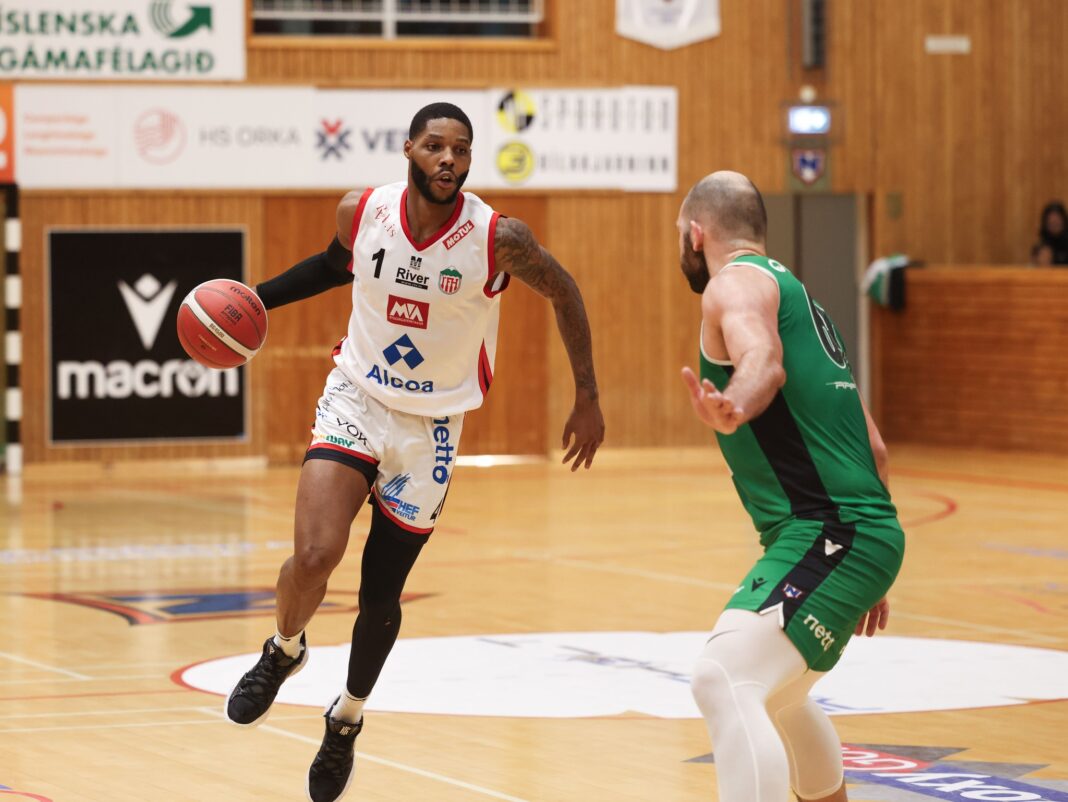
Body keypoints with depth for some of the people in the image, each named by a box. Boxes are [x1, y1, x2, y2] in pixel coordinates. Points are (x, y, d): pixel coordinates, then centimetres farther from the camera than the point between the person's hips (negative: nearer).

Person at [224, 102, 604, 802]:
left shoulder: (498, 239, -19)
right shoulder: (362, 213, -11)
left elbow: (564, 293, -1)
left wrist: (588, 400, 0)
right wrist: (259, 298, 5)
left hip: (431, 423, -1)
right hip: (356, 398, 1)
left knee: (381, 594, 6)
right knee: (315, 555, -21)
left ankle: (347, 721, 34)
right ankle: (285, 651, 13)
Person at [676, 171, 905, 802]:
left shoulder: (736, 282, -5)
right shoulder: (799, 298, 25)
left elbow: (765, 361, -29)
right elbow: (873, 448, 27)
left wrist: (731, 413, -51)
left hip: (827, 534, -10)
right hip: (863, 531, 10)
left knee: (723, 683, -26)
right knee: (774, 694, 31)